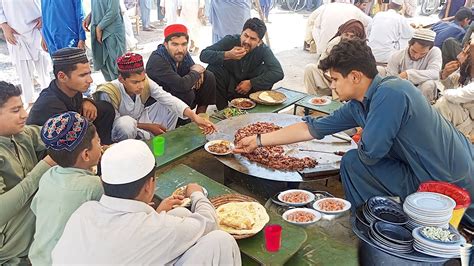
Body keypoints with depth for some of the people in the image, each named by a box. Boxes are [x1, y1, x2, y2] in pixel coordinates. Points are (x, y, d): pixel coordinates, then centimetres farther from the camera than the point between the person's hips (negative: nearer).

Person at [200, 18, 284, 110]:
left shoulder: (263, 49, -16)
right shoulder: (230, 41, -17)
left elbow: (278, 73, -27)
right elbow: (203, 55, -26)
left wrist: (251, 83, -28)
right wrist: (227, 55, -42)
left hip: (249, 89, 0)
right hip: (228, 87, 0)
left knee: (266, 70, -24)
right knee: (213, 68, -27)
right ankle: (222, 109, -14)